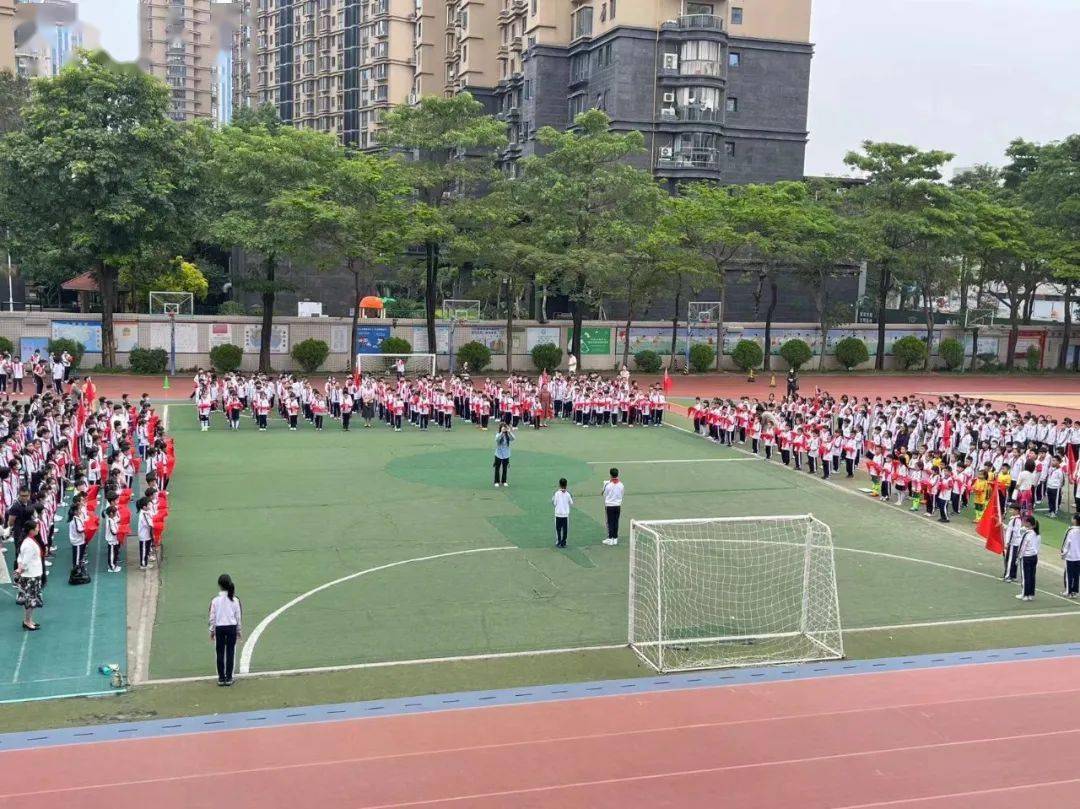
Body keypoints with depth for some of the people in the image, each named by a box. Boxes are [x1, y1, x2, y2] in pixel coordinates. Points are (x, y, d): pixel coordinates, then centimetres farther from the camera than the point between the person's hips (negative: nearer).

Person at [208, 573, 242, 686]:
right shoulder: (235, 600, -4)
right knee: (230, 652, 5)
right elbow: (238, 616, 2)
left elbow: (212, 617, -2)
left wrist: (212, 630, 10)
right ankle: (229, 678, 6)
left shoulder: (215, 600, -8)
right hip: (232, 627, 1)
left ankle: (221, 678, 10)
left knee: (220, 653, 7)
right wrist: (238, 630, 13)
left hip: (219, 628, -1)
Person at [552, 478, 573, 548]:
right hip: (566, 514, 1)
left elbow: (554, 503, -6)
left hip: (558, 514, -1)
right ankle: (563, 543, 10)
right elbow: (571, 503, 3)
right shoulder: (568, 494, -6)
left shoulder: (557, 494, -9)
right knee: (565, 529, 9)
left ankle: (558, 543, 8)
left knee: (558, 529, 9)